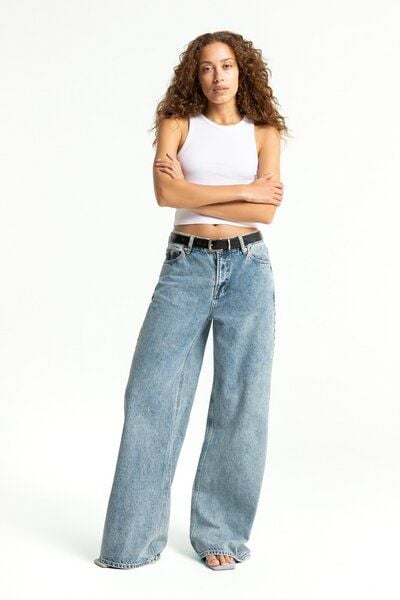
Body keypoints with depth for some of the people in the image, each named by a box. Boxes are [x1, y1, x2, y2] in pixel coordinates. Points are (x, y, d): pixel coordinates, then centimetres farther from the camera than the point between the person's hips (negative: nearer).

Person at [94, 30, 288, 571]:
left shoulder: (263, 132, 9)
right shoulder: (179, 123, 8)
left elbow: (267, 210, -5)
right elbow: (166, 191, -10)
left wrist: (195, 193, -7)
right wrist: (242, 191, -8)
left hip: (247, 268, 1)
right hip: (186, 267, 0)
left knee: (241, 401, 2)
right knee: (152, 394, -4)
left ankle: (220, 533, 16)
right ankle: (134, 540, 7)